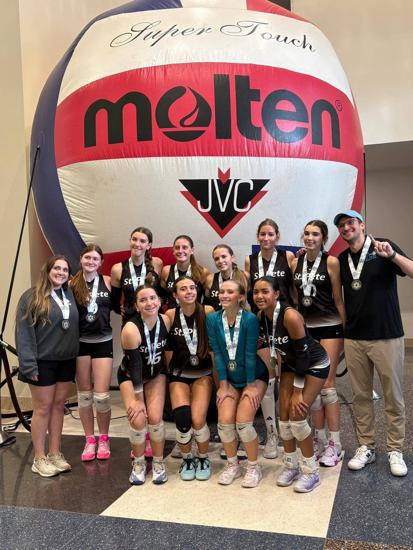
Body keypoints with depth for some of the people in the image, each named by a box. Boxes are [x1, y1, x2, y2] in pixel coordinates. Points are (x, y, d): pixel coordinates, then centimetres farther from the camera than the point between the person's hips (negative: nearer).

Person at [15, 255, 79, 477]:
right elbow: (23, 332, -14)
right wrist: (29, 364, -19)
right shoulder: (32, 296, -10)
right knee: (43, 408, 4)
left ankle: (55, 454, 23)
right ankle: (39, 459, 16)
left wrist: (74, 355, 5)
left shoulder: (70, 295, 7)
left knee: (58, 406, 12)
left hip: (66, 361, 5)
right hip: (43, 362, -5)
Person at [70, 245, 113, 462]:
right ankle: (89, 440, 23)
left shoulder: (108, 282, 0)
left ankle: (104, 439, 19)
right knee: (84, 394, 9)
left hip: (103, 342, -1)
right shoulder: (72, 284, -1)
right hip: (80, 343, 1)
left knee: (101, 395, -2)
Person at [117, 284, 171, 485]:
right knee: (138, 420, -15)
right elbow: (135, 365, -25)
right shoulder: (131, 329, -31)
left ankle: (158, 463, 12)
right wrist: (139, 399, -18)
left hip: (156, 374, 3)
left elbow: (167, 349, -2)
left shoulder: (166, 321, -19)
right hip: (131, 377, -3)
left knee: (155, 418, -11)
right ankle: (138, 463, 11)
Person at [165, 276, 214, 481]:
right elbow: (168, 348, 4)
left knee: (198, 420, -17)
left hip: (202, 373, -1)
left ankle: (203, 458, 15)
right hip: (178, 374, 1)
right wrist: (171, 371, 5)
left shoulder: (207, 311, -10)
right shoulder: (170, 315, -6)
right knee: (182, 418, -19)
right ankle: (187, 459, 11)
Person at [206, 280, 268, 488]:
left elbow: (250, 353, -18)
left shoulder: (250, 319, -21)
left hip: (254, 377, -3)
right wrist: (224, 385, -8)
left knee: (243, 421, -16)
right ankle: (232, 465, 14)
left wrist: (251, 385, -14)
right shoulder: (212, 319, -11)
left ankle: (254, 467, 8)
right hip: (230, 379, 3)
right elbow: (217, 353, -9)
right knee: (225, 421, -11)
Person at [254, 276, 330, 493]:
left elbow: (303, 353, -26)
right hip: (291, 363, 7)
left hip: (314, 364, -7)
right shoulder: (261, 316, -11)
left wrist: (298, 392, -20)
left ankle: (311, 472, 5)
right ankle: (291, 466, 21)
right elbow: (264, 346, 5)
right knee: (284, 416, 2)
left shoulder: (290, 316, -32)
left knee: (298, 416, -12)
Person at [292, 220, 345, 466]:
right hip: (305, 328, 4)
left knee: (326, 385, -5)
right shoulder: (295, 262, 6)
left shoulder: (331, 262, -6)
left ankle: (334, 444, 7)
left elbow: (338, 299, -4)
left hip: (329, 327, -4)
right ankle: (320, 440, 20)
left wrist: (346, 330, -3)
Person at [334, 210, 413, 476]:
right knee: (361, 396, 11)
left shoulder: (383, 247, -4)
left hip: (387, 336, -4)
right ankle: (366, 447, 23)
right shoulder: (341, 260, 9)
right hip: (354, 338, 4)